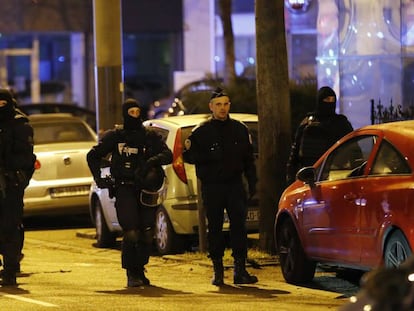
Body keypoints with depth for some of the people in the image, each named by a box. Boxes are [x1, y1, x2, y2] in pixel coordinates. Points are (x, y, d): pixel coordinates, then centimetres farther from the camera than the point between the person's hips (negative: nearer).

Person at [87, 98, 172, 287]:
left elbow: (168, 155, 3)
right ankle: (131, 274, -5)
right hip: (124, 190, -3)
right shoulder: (114, 136, 8)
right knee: (131, 234, -13)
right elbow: (93, 156, 14)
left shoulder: (150, 136, 11)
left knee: (147, 234, 1)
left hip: (146, 190, 3)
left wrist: (154, 160, -18)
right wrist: (98, 178, 1)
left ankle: (139, 270, 19)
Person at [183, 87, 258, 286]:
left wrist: (252, 183, 8)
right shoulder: (201, 131, 3)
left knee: (239, 226, -5)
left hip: (235, 185, 1)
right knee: (214, 228, 2)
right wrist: (210, 157, -17)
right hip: (212, 187, -1)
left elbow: (248, 159, 16)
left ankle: (240, 270, -4)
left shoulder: (240, 129, 12)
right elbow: (189, 156, 0)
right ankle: (218, 271, 8)